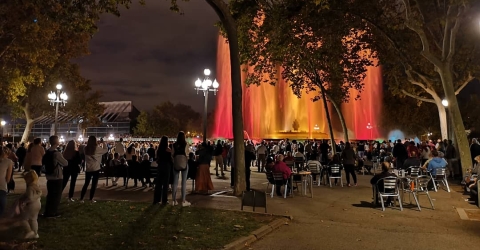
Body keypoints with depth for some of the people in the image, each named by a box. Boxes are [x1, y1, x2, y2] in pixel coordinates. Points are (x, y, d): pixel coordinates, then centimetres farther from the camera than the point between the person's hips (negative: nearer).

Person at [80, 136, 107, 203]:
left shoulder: (86, 148, -1)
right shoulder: (97, 148, -12)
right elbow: (106, 150, -1)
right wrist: (103, 143, 11)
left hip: (88, 169, 4)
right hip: (96, 169, -4)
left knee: (86, 184, 15)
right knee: (94, 184, 5)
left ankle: (81, 198, 16)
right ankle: (91, 199, 8)